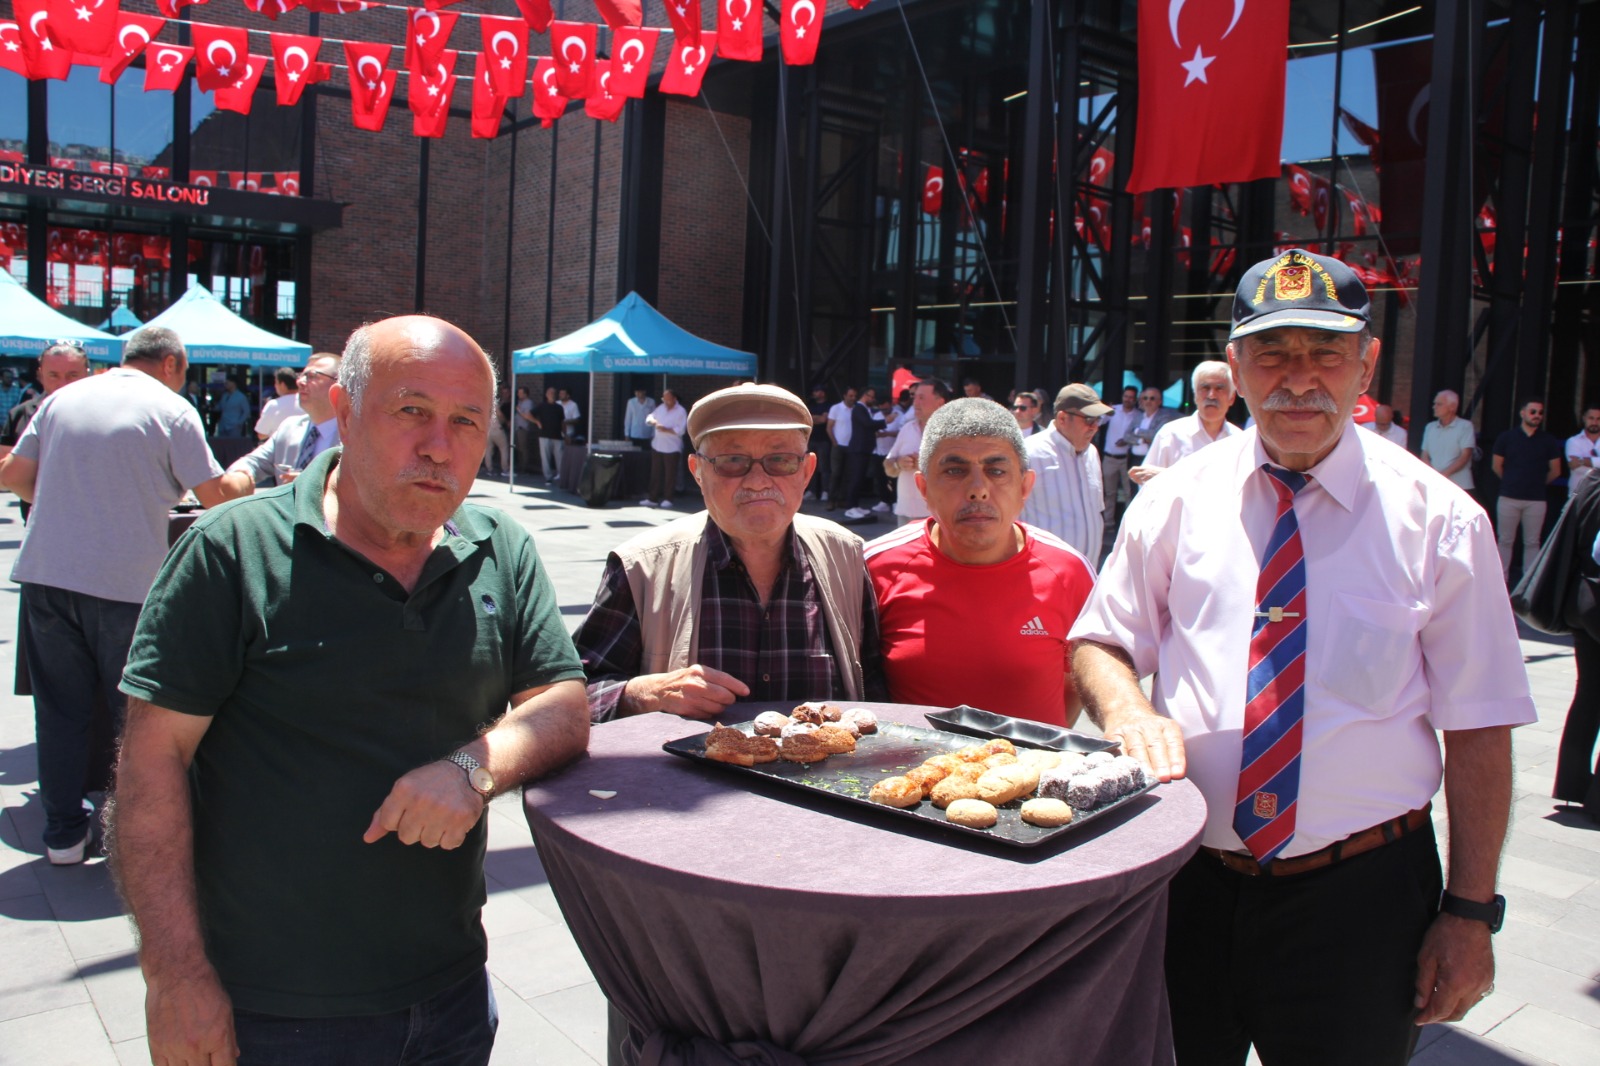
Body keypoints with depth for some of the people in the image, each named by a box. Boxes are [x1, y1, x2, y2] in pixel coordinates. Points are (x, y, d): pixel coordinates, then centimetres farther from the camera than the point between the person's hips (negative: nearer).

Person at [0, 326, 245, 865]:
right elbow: (215, 496, -5)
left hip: (45, 572, 4)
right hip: (123, 582, -4)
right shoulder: (171, 410, -3)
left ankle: (64, 834, 20)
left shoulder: (63, 398, 12)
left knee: (60, 709, 12)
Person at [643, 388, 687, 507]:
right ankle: (653, 498, 16)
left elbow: (680, 430, -16)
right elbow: (649, 418, 14)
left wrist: (666, 429, -23)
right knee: (655, 473, 9)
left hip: (672, 448, -6)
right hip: (657, 446, 6)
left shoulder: (681, 412, -8)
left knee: (670, 474, 0)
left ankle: (667, 499, 9)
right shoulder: (661, 408, 11)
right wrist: (652, 420, -9)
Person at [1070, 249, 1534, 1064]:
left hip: (1359, 903, -1)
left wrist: (1471, 912, -4)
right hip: (1188, 882, 2)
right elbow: (1100, 643, 7)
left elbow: (1479, 732, -3)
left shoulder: (1437, 520, -4)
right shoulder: (1175, 501, 0)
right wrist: (1126, 709, -16)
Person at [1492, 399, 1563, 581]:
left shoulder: (1549, 441, 4)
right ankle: (1502, 579, 10)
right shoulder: (1506, 437, 2)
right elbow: (1497, 466, 10)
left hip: (1536, 500, 0)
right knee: (1505, 541, 4)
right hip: (1508, 498, 0)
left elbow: (1555, 471, 11)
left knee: (1532, 543, 3)